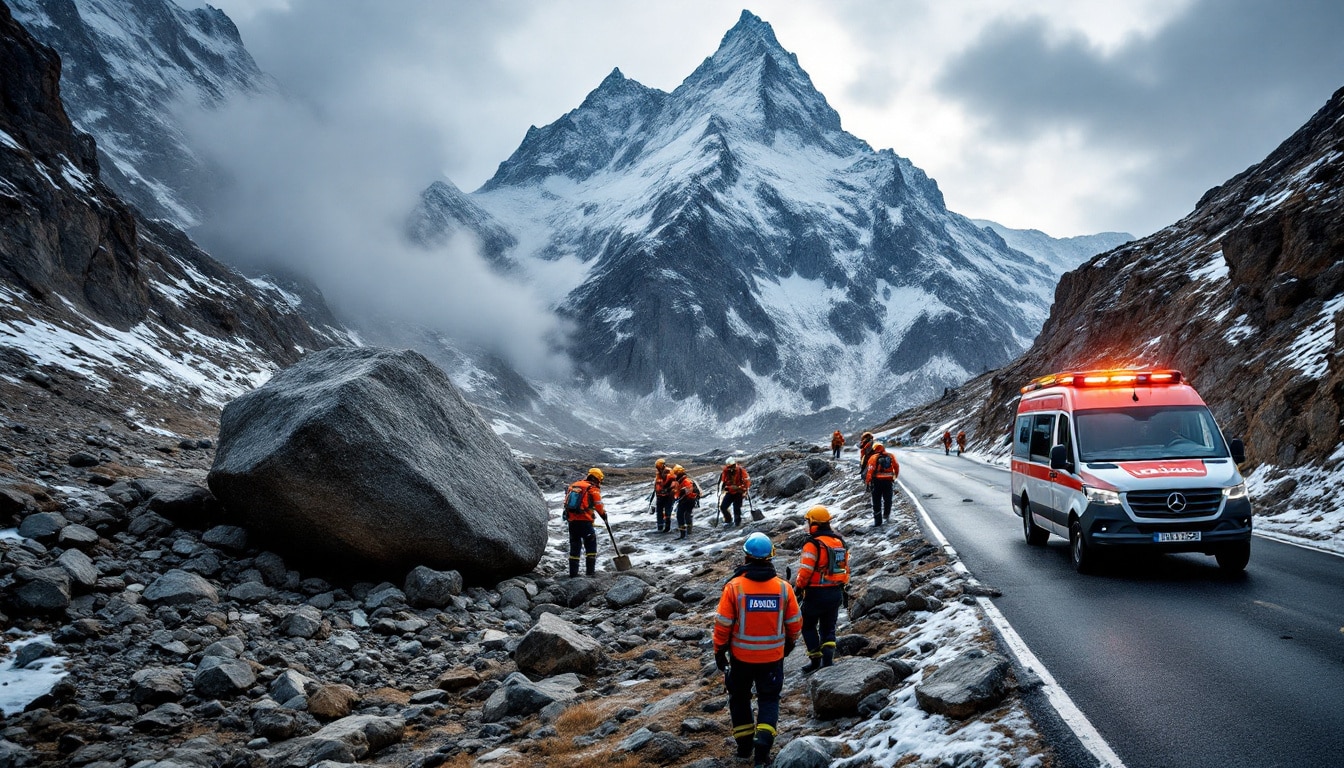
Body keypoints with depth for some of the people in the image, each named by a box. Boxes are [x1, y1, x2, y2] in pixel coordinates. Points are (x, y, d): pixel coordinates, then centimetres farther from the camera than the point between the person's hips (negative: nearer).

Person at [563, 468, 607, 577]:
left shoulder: (573, 485, 13)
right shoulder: (593, 489, -4)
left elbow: (567, 502, 15)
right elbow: (599, 506, -1)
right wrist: (604, 515, 17)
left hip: (571, 520, 5)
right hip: (584, 521, -5)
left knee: (574, 547, 14)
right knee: (591, 545, 7)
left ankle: (573, 573, 15)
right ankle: (590, 571, 2)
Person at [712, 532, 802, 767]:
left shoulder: (734, 587, -16)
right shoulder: (783, 587, -9)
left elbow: (722, 624, -11)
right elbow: (795, 623, 1)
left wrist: (719, 651, 4)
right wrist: (790, 643, 21)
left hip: (741, 656, -1)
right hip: (773, 656, 1)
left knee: (739, 697, 20)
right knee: (769, 699, 15)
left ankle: (744, 744, 26)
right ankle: (764, 740, -2)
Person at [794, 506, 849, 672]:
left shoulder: (813, 544, -17)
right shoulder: (840, 542, 5)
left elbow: (805, 571, -19)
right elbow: (846, 568, 11)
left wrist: (798, 588, -4)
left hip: (816, 593, -6)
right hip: (836, 593, 6)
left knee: (808, 626, 14)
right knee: (828, 628, 17)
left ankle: (815, 660, 12)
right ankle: (828, 660, 7)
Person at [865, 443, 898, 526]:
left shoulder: (873, 458, -3)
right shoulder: (891, 456, 5)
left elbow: (870, 471, -10)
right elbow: (896, 466, 8)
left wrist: (868, 482, -8)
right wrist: (895, 476, 24)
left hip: (877, 481, -2)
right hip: (889, 481, 2)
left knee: (877, 501, 7)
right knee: (887, 499, 20)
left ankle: (877, 520, 8)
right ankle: (886, 515, 17)